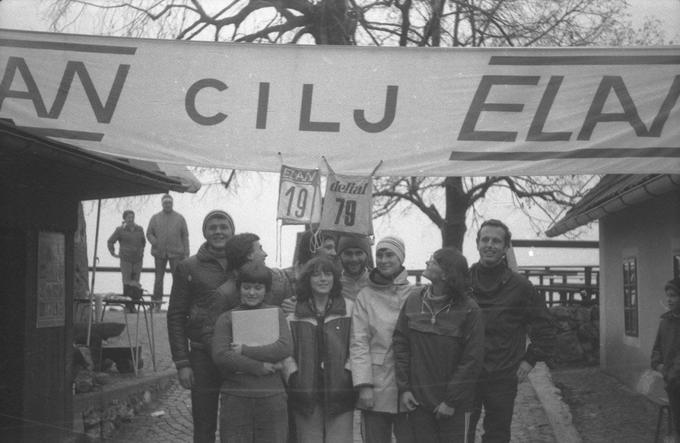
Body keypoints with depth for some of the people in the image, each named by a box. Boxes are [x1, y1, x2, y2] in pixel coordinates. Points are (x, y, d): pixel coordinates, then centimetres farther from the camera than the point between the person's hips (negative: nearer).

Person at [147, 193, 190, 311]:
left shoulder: (179, 218, 7)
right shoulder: (155, 218, 9)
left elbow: (185, 236, 6)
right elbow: (149, 234, 10)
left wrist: (186, 254, 0)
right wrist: (156, 243, -11)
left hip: (176, 253, -1)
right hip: (159, 253, 1)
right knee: (159, 278, 3)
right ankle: (157, 303, 8)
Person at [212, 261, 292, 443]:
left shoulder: (276, 314, 8)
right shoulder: (227, 318, 6)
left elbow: (285, 348, -7)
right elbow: (219, 355, -7)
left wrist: (244, 351, -10)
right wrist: (258, 367, -11)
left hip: (271, 396, 1)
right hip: (235, 396, 0)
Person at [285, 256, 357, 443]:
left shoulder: (349, 308, 5)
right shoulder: (293, 311, 8)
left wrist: (348, 373, -7)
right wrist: (294, 375, -3)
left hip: (340, 390, -1)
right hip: (305, 391, 1)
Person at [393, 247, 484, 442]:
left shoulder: (468, 309, -9)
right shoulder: (413, 301, 2)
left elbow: (472, 359, -9)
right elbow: (400, 344, 4)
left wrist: (451, 401, -11)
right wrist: (403, 388, -3)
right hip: (417, 401, 3)